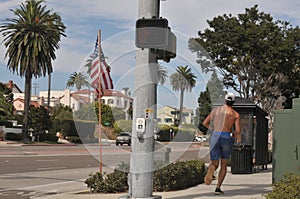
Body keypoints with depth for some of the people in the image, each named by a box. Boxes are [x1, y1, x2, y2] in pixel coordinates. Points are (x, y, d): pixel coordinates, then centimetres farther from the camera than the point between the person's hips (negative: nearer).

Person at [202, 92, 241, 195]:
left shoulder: (215, 110, 13)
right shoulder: (236, 114, 5)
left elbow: (205, 123, 16)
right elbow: (237, 131, -4)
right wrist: (238, 136, 21)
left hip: (214, 137, 1)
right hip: (226, 138, -1)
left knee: (214, 164, 7)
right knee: (224, 164, 18)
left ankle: (210, 171, -33)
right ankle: (218, 188, 7)